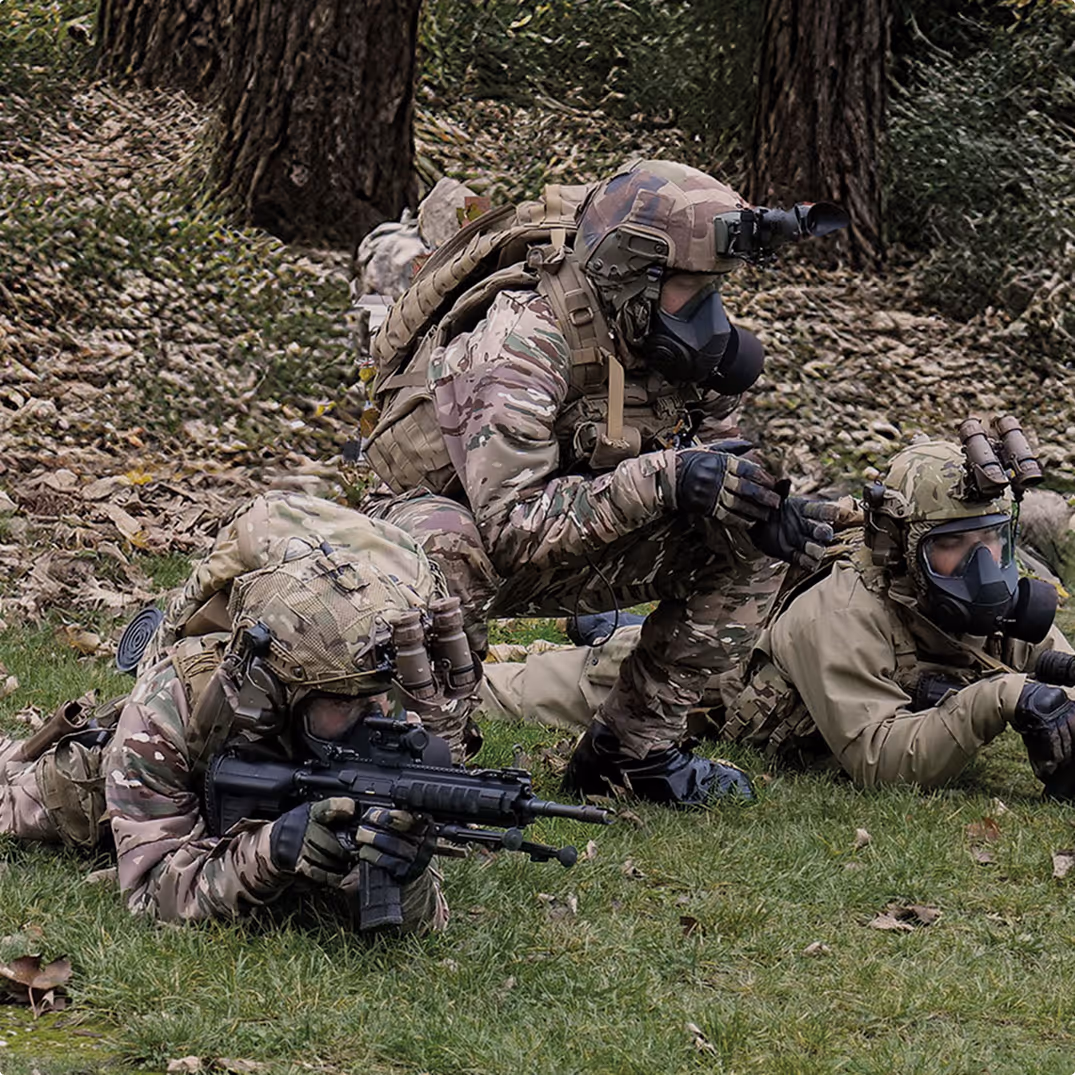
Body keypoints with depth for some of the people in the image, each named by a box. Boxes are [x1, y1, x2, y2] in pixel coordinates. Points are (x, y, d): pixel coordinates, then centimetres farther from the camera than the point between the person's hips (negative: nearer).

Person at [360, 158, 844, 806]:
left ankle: (631, 750, 2)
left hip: (565, 550, 7)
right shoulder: (520, 346, -31)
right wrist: (662, 479, -43)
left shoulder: (652, 336, -8)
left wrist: (765, 510, -21)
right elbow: (511, 526, -38)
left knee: (740, 542, -6)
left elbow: (707, 465, 3)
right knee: (446, 546, -42)